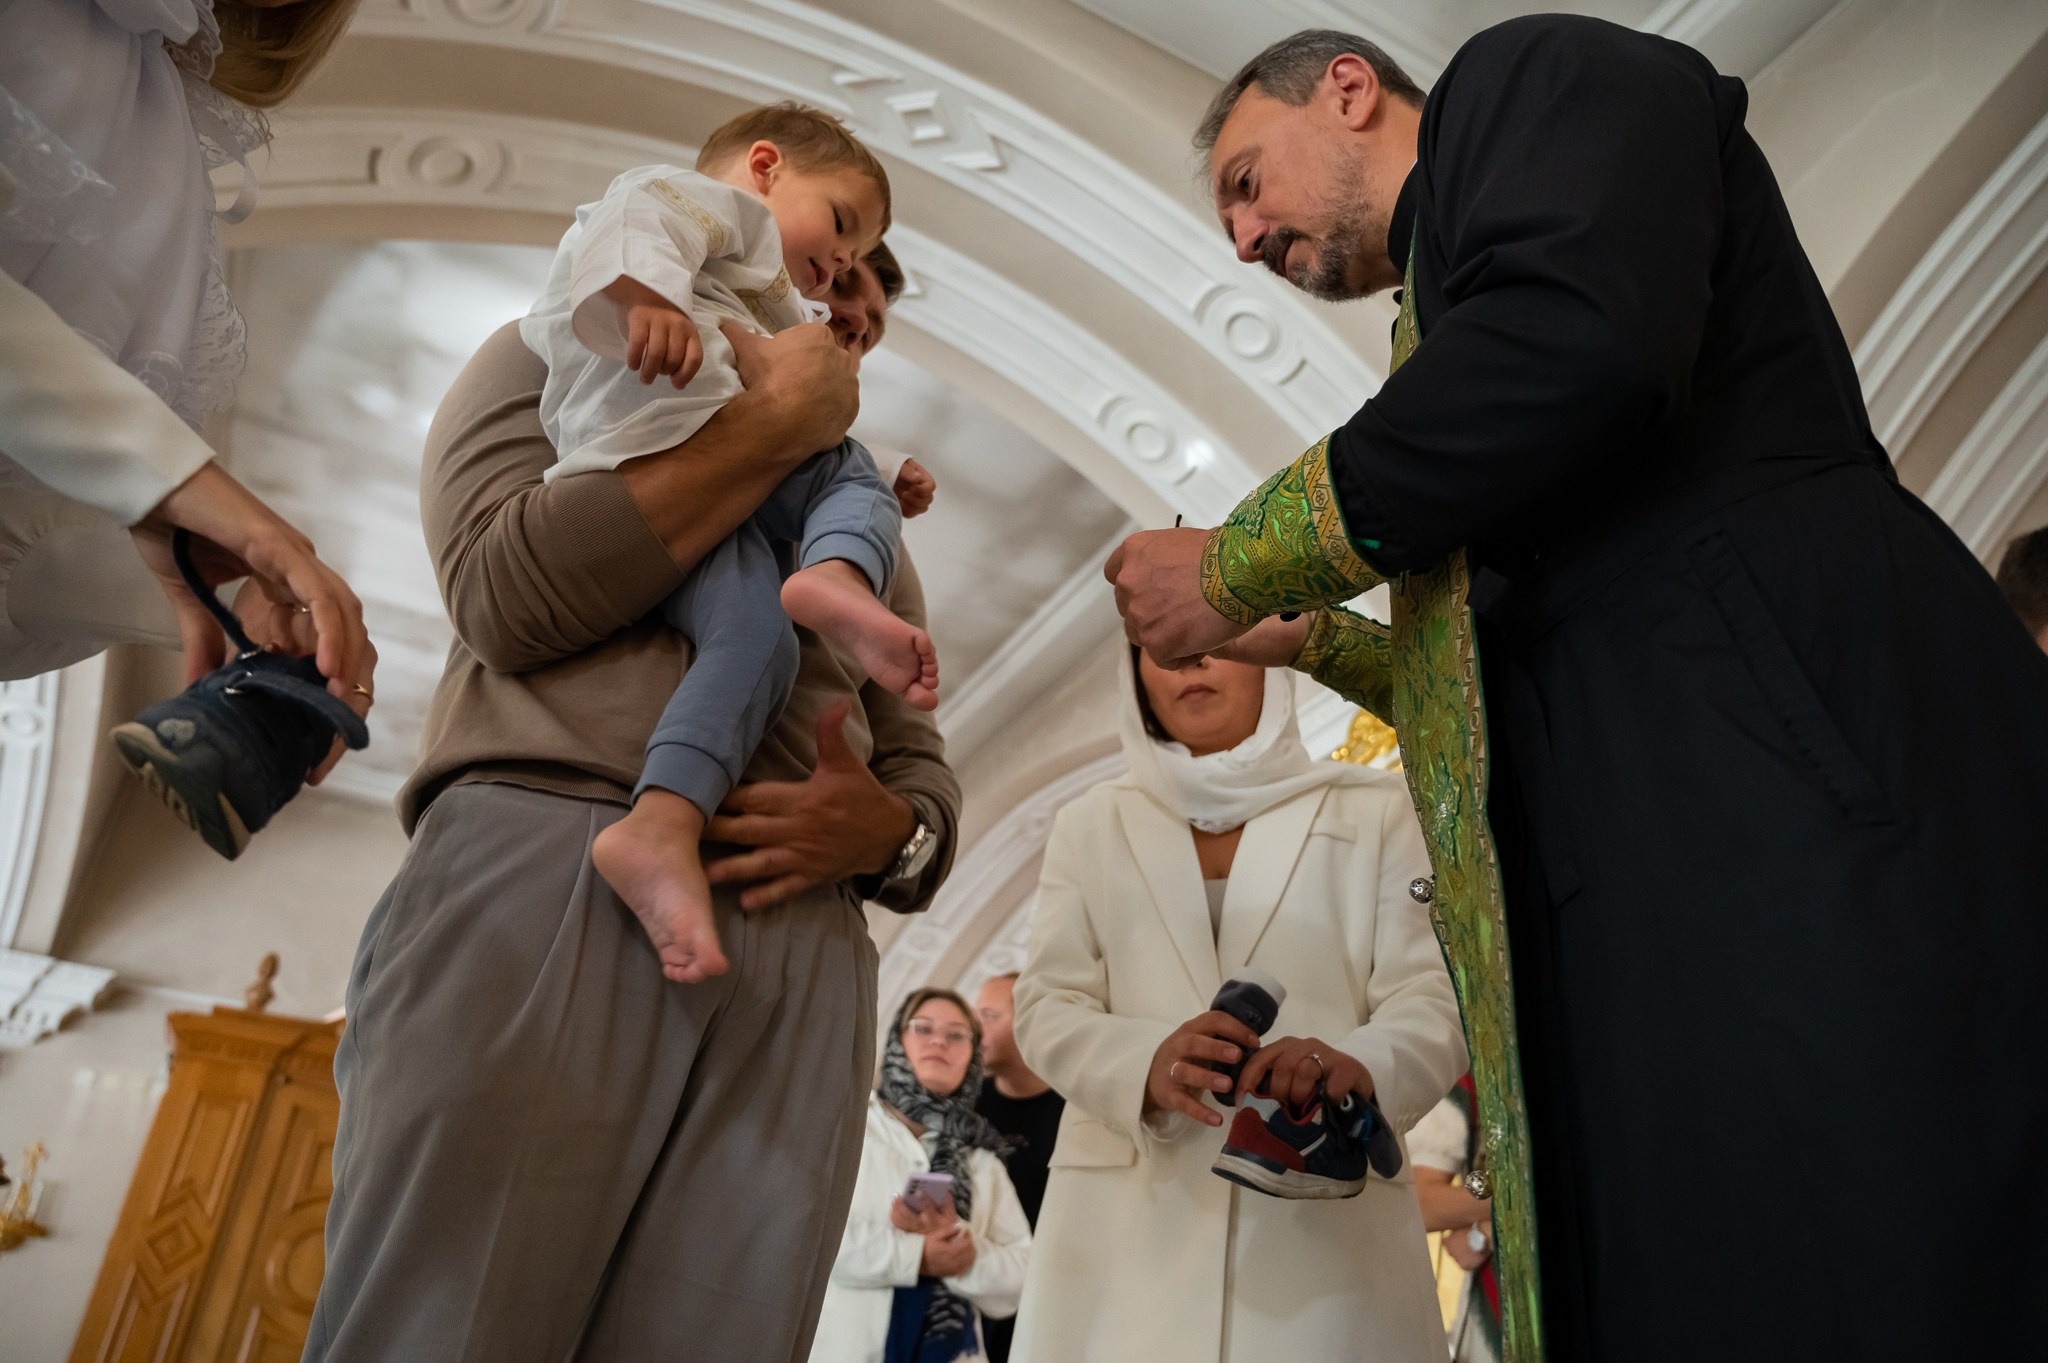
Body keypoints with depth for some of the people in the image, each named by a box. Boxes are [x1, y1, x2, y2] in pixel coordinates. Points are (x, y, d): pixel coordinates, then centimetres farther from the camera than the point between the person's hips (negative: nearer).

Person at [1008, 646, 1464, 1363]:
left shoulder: (1373, 813, 8)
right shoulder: (1090, 825, 12)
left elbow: (1433, 1009, -1)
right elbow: (1047, 1009, 2)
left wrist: (1359, 1067, -24)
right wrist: (1147, 1063, -20)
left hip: (1330, 1212, 0)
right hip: (1129, 1213, 1)